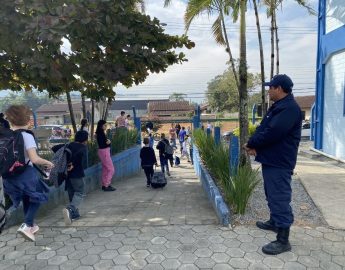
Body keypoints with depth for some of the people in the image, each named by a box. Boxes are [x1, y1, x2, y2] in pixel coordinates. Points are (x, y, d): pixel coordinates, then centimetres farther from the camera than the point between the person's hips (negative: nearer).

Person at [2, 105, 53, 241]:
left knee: (26, 199, 23)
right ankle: (26, 225, 1)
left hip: (11, 174, 7)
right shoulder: (26, 136, -17)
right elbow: (34, 159, -26)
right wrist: (48, 162, -10)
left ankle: (31, 225, 37)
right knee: (36, 198, 15)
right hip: (26, 173, -6)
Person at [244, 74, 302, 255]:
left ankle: (283, 240, 3)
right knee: (272, 195, 22)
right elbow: (262, 128, 12)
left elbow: (272, 132, -27)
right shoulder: (278, 107, 16)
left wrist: (252, 144, -13)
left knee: (280, 198, -6)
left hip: (279, 162, -11)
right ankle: (274, 222, 40)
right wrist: (254, 144, -4)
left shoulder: (289, 108, -18)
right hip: (271, 159, 11)